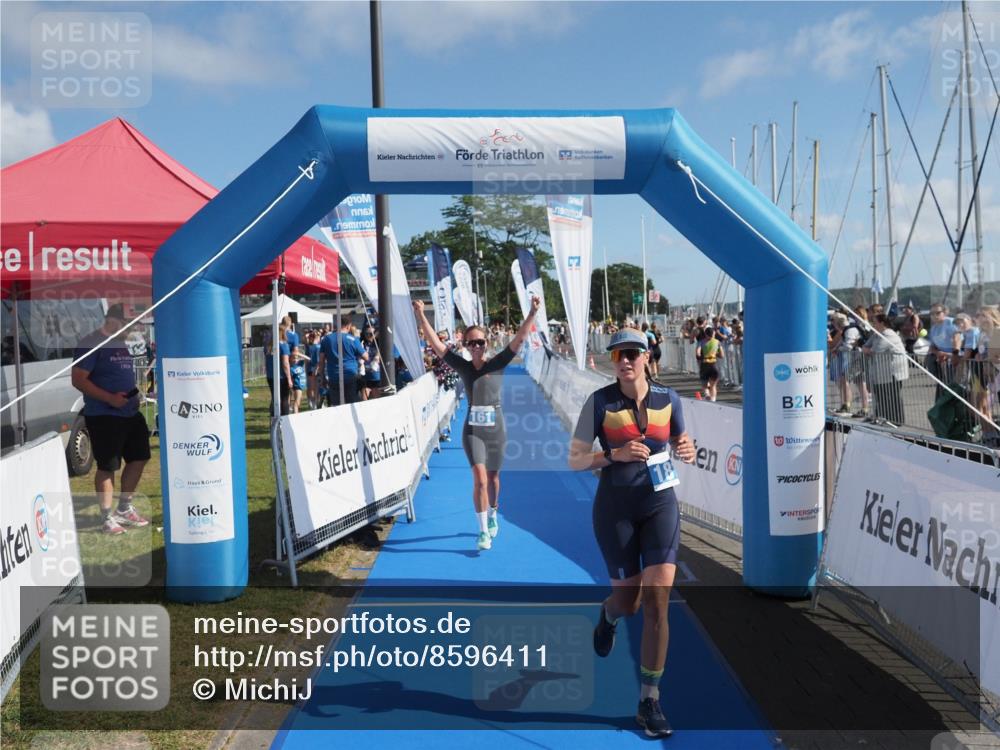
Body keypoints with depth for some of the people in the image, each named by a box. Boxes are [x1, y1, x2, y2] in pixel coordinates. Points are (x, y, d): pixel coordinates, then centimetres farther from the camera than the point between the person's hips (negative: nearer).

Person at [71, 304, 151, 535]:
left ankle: (124, 508, 28)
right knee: (107, 467, -1)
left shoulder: (123, 343, 14)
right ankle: (108, 518, 10)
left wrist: (136, 395, 8)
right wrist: (110, 398, -23)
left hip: (131, 413, 8)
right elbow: (78, 379, -17)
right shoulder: (91, 343, -12)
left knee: (139, 458, 13)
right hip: (104, 417, -8)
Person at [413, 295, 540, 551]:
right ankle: (483, 531, -2)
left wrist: (532, 313, -26)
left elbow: (519, 339, -14)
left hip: (496, 429, 0)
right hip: (472, 430, 0)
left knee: (492, 477, 16)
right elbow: (436, 343, -7)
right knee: (480, 479, -11)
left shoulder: (497, 364, -4)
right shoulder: (463, 366, -2)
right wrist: (421, 316, -15)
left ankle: (492, 517, 40)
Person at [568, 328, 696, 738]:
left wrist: (688, 452, -12)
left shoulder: (668, 398, -2)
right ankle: (609, 613, 48)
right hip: (615, 508, -1)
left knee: (657, 605, -6)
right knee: (629, 602, 7)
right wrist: (616, 454, -23)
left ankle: (649, 702, 8)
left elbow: (682, 446, 12)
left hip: (660, 504, 2)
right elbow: (575, 460, -6)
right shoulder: (599, 401, -9)